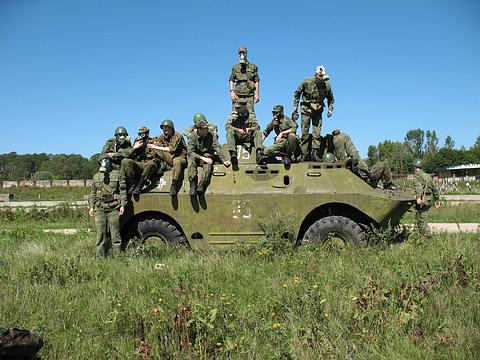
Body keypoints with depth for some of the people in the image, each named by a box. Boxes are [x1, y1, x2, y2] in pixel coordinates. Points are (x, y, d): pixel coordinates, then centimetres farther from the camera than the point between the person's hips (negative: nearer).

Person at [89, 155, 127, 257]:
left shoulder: (117, 174, 4)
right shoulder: (96, 176, 14)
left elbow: (123, 190, 2)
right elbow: (92, 192, 17)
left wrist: (123, 205, -5)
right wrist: (91, 206, 10)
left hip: (113, 208, -3)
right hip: (100, 208, 3)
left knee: (115, 233, -1)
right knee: (101, 234, 4)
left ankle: (117, 256, 7)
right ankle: (100, 257, 12)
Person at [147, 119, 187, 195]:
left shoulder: (177, 135, -13)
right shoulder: (163, 136, 7)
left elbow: (171, 149, -24)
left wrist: (156, 147, -25)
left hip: (181, 157, -6)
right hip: (170, 158, 6)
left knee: (177, 161, -41)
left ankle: (175, 185, -36)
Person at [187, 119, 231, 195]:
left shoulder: (210, 135, -1)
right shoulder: (193, 136, -4)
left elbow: (218, 148, -7)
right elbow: (190, 152, -14)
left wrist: (224, 160, -20)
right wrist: (202, 158, -26)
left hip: (207, 157, 0)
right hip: (196, 158, 0)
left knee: (209, 164, -35)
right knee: (191, 160, -34)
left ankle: (201, 186, -41)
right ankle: (193, 185, -39)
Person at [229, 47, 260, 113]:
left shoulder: (253, 67, 9)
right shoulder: (235, 67, 13)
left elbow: (257, 81, 6)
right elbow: (231, 80, 10)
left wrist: (257, 94, -3)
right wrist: (232, 91, -5)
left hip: (249, 95, -1)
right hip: (237, 95, 1)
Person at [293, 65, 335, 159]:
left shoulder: (327, 85, -8)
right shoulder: (306, 82, -13)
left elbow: (330, 98, 11)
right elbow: (297, 93, 2)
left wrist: (330, 109, 0)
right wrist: (295, 106, 0)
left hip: (318, 112, 1)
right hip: (306, 110, -1)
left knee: (317, 133, -6)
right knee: (304, 134, -1)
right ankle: (304, 155, 4)